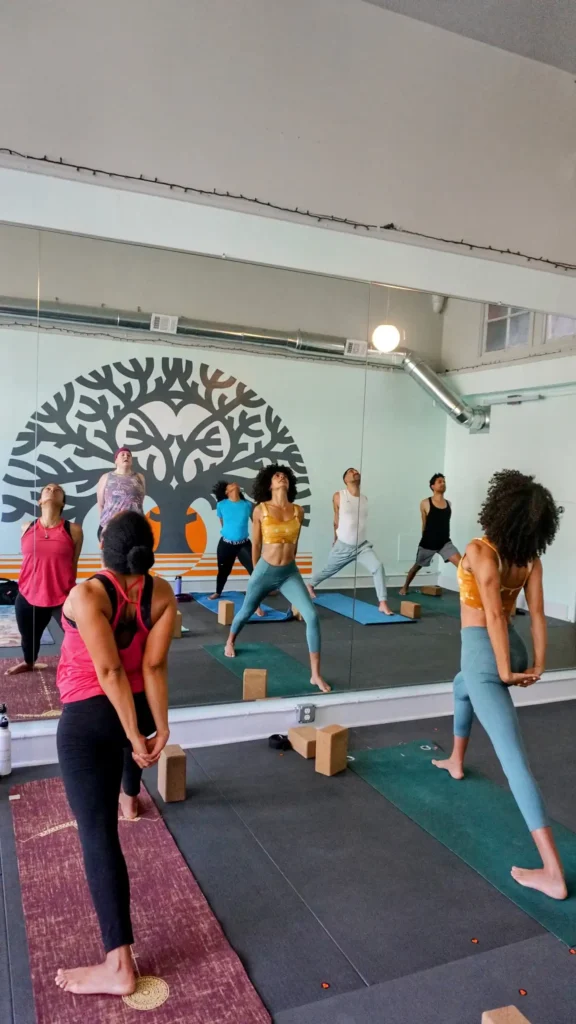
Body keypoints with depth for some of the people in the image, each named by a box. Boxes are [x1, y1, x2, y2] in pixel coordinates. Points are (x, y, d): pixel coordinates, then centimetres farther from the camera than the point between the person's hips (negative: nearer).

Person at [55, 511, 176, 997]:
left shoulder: (87, 595, -25)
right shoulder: (162, 594, -11)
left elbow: (111, 672, -24)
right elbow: (154, 666, -13)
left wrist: (135, 738, -17)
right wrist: (161, 728, -9)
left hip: (86, 718, -6)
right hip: (140, 705, 6)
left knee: (98, 834, -2)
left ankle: (119, 966, 3)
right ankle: (128, 798, 73)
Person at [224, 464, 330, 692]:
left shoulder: (298, 511, -2)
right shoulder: (260, 510, -8)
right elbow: (256, 545, 3)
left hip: (290, 573, 2)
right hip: (265, 571, -1)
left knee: (312, 616, -15)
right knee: (246, 612, 20)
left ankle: (316, 675, -8)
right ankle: (230, 642, 54)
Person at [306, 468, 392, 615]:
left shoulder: (365, 499, 3)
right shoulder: (339, 496, -9)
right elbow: (337, 521, 3)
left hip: (363, 545, 2)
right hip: (343, 546, -2)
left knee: (378, 566, -22)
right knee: (327, 571, 17)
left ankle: (383, 604, -19)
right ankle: (310, 585, 49)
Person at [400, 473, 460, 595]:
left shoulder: (448, 504, 5)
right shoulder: (425, 503, -6)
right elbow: (424, 524, 4)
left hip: (445, 542, 3)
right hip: (428, 543, -2)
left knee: (461, 564, -17)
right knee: (417, 566, 15)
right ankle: (405, 587, 39)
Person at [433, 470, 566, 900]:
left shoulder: (479, 550, -17)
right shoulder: (531, 558, 1)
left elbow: (494, 614, -21)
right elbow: (537, 614, -3)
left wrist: (504, 670, -15)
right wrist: (538, 664, -1)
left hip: (484, 653, -8)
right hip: (512, 649, 8)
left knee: (514, 760, -9)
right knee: (461, 687, 39)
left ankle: (553, 874, -8)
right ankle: (456, 762, 57)